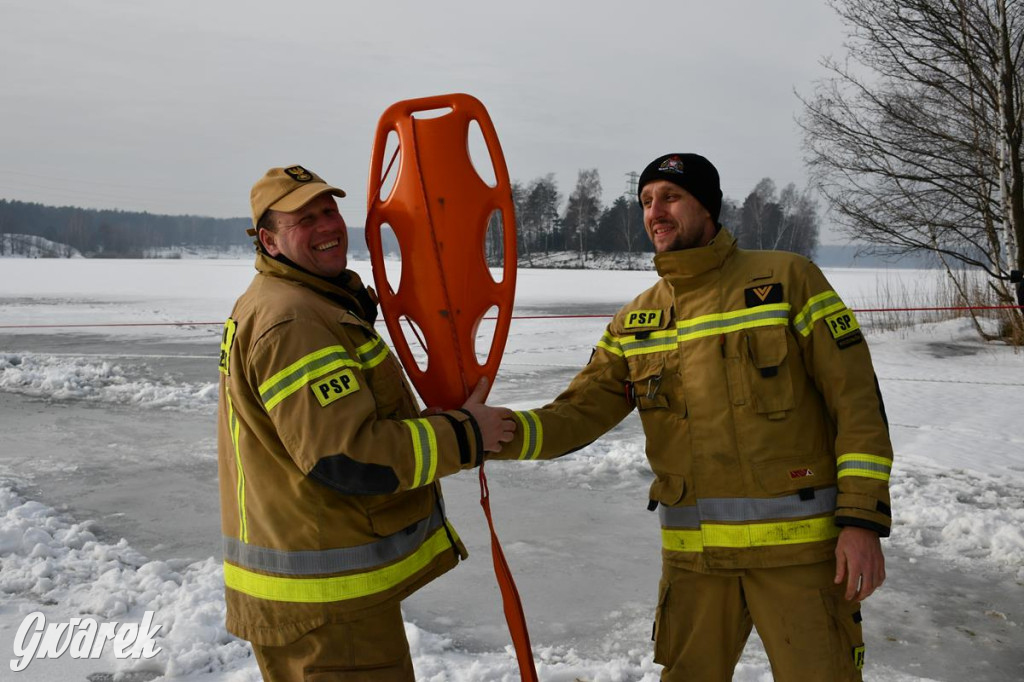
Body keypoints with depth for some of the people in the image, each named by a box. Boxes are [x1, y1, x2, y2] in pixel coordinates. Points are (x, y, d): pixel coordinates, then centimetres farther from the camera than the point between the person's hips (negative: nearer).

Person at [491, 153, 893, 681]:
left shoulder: (787, 278, -5)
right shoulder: (634, 323, 6)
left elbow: (858, 402, -6)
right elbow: (578, 414, -1)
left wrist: (864, 520, -12)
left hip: (798, 542, -3)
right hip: (692, 554, 4)